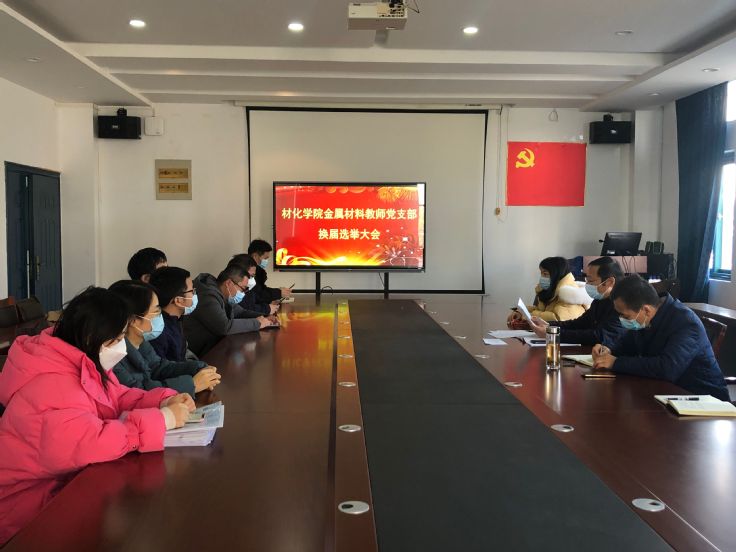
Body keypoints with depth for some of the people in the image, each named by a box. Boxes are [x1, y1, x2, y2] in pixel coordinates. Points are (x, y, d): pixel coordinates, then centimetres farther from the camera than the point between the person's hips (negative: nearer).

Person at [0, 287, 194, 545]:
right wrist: (160, 420, -36)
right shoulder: (51, 386, -31)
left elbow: (118, 398, 10)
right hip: (27, 501, -9)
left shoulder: (86, 365, 0)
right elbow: (81, 445, -44)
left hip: (67, 479, 9)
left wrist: (164, 401, -10)